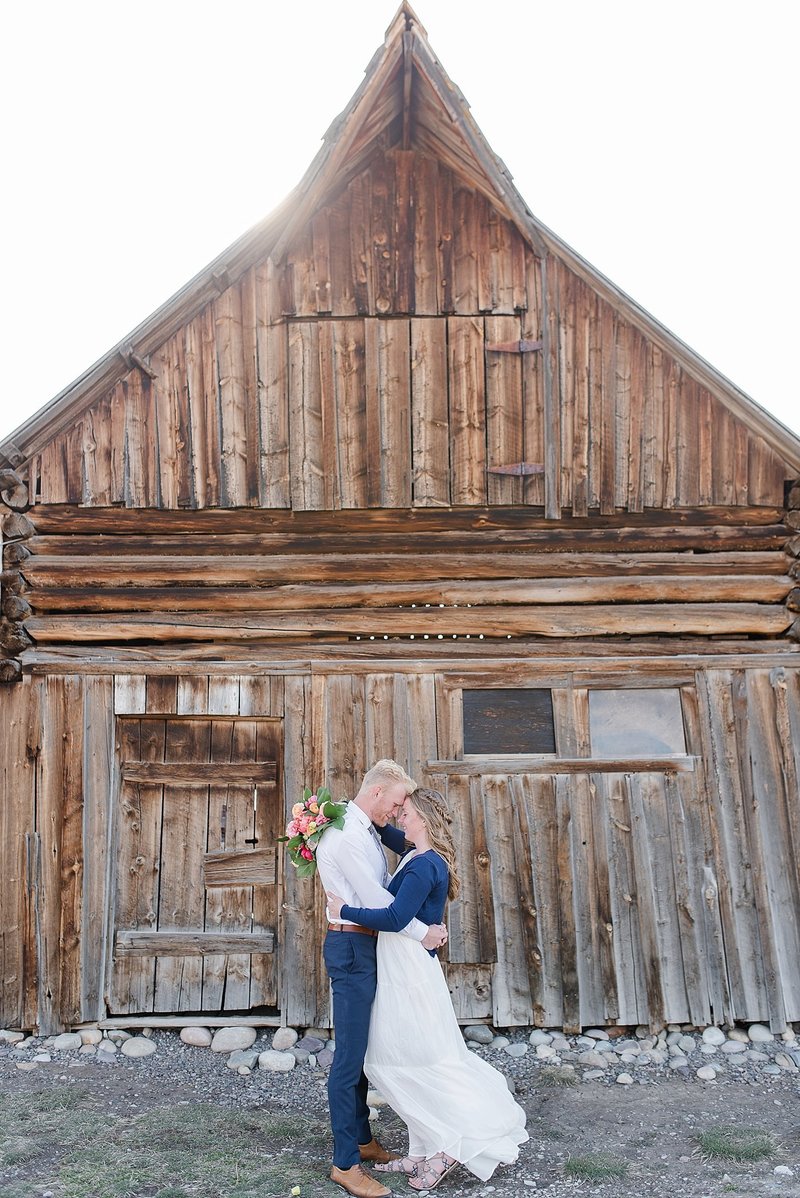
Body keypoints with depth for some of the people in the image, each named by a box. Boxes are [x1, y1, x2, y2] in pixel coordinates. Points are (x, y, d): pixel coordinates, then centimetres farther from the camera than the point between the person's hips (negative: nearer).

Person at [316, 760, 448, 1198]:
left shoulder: (369, 831, 13)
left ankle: (361, 1140, 30)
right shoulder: (344, 834, -19)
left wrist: (427, 923, 4)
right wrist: (422, 933, -11)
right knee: (350, 1055, -3)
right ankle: (345, 1163, 6)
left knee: (362, 1050, 18)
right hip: (351, 946, -10)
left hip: (368, 947, 10)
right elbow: (375, 897, -20)